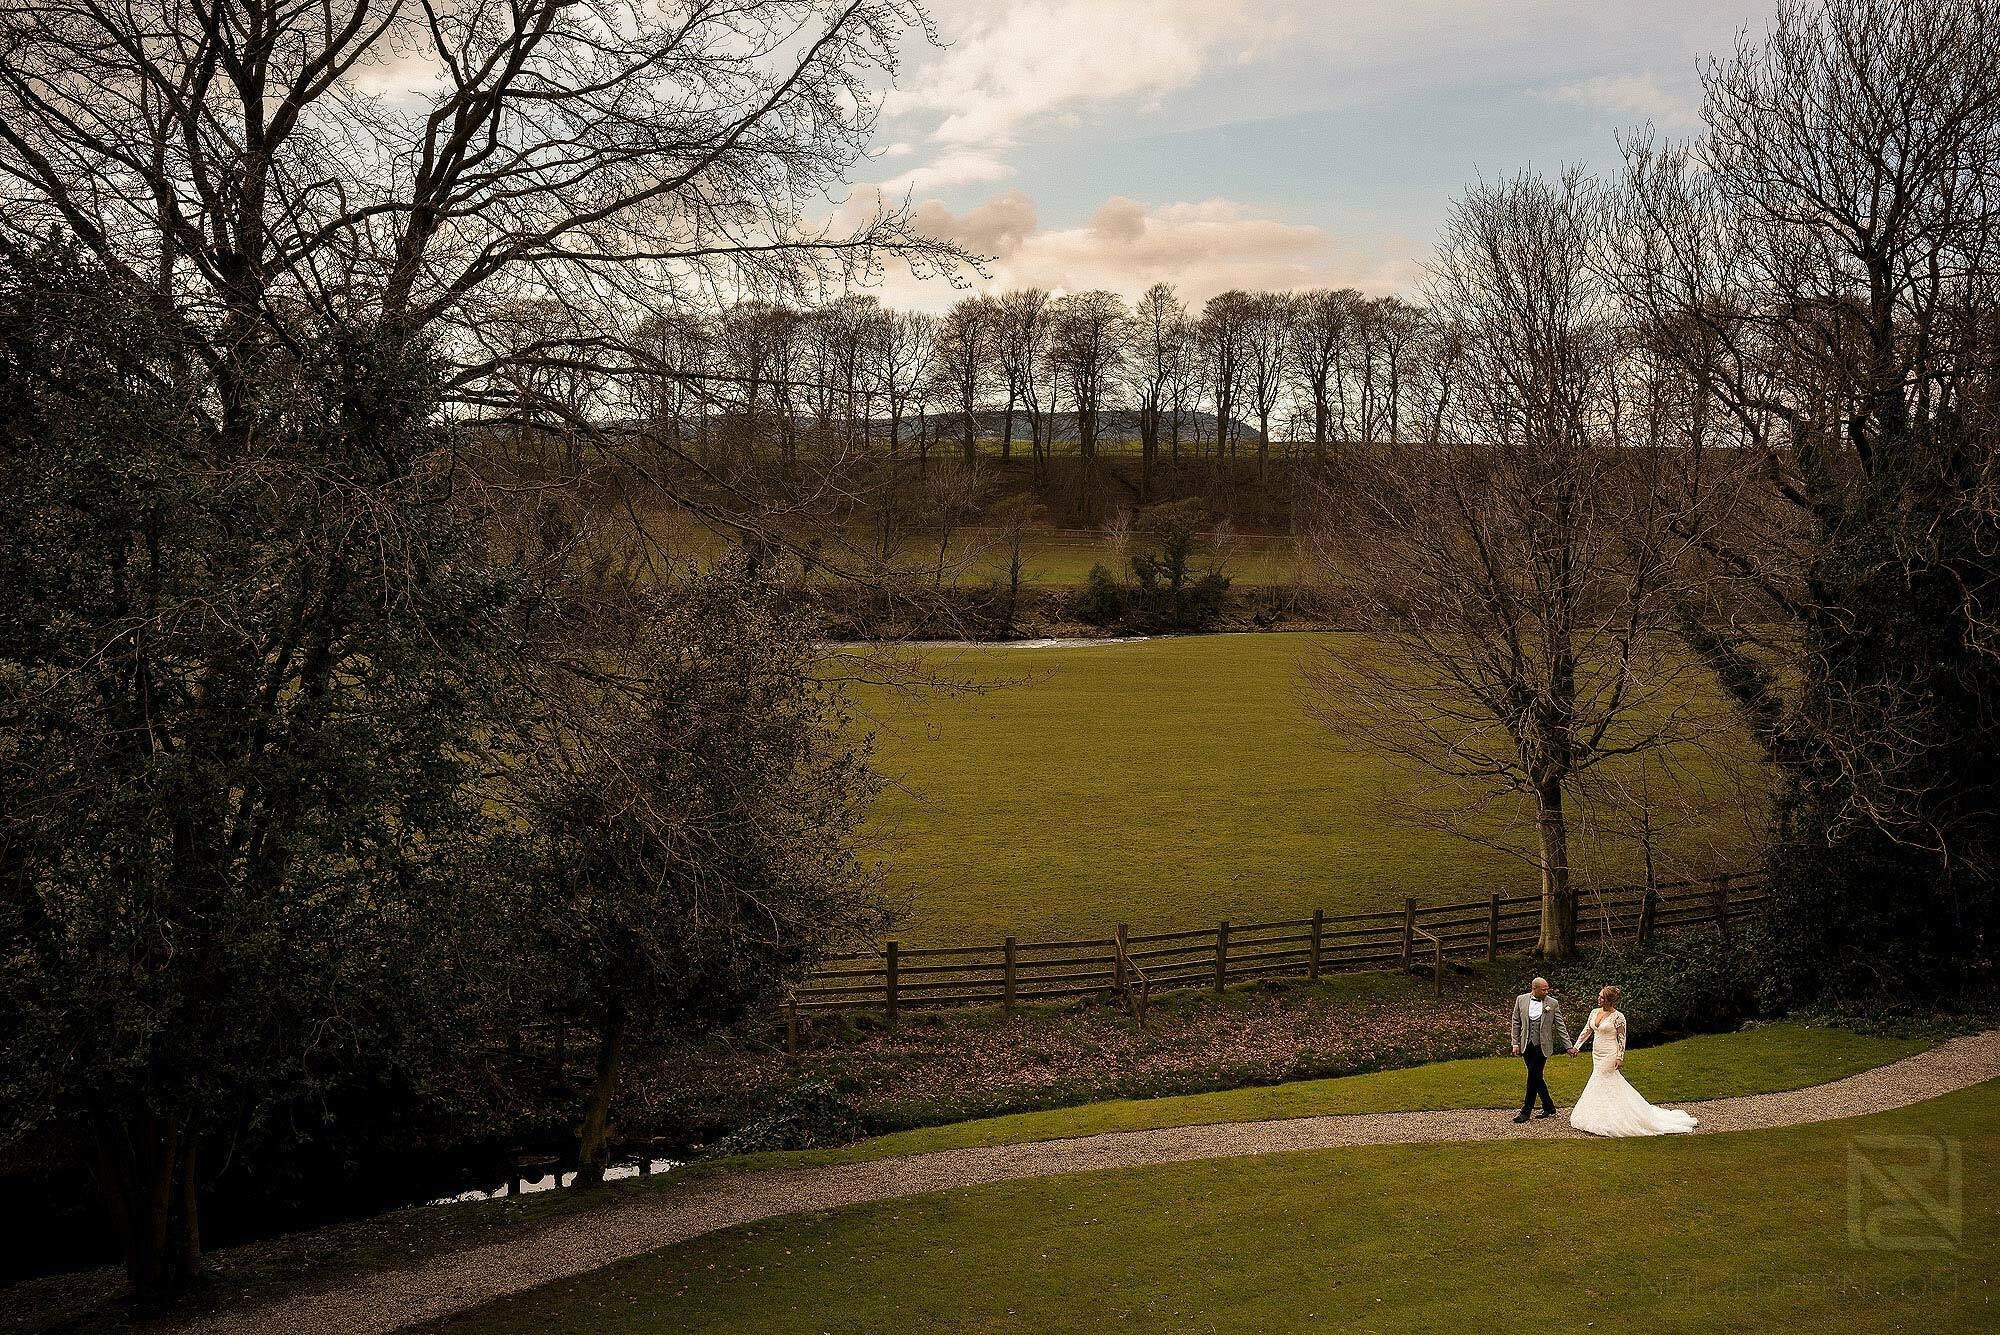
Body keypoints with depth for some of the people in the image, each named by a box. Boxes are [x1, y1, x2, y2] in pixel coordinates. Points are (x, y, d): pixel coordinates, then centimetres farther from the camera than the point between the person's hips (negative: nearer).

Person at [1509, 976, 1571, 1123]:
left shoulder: (1553, 1003, -2)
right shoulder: (1521, 1000, 3)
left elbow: (1560, 1026, 2)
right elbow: (1516, 1023, 8)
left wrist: (1568, 1046, 0)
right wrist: (1516, 1044, 4)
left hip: (1542, 1046, -3)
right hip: (1526, 1046, 3)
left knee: (1534, 1077, -5)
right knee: (1536, 1077, 9)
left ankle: (1526, 1112, 2)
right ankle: (1549, 1108, 24)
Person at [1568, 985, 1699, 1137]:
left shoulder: (1618, 1017, -13)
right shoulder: (1595, 1012, 6)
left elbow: (1622, 1039, -10)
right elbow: (1587, 1031, 13)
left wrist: (1620, 1057, -14)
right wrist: (1576, 1046, 9)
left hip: (1609, 1056, -7)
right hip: (1597, 1055, 7)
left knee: (1602, 1086, -5)